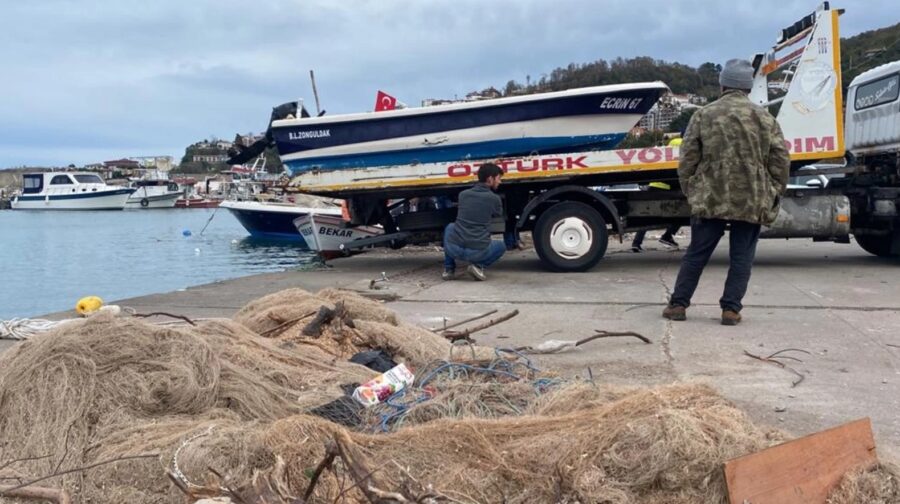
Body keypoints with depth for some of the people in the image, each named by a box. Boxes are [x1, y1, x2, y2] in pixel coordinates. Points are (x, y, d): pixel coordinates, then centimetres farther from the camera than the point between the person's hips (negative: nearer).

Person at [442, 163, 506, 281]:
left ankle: (448, 269, 23)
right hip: (478, 251, -2)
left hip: (454, 249, 3)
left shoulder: (463, 194, 10)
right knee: (501, 246, 29)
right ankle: (478, 266, 2)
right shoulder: (494, 198, 1)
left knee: (450, 227, 35)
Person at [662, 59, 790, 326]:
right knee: (741, 257, 8)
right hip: (752, 201, 0)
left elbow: (687, 160, 2)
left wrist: (691, 192, 13)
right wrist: (773, 197, 15)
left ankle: (678, 304, 12)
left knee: (696, 254, 8)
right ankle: (731, 309, 9)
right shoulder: (765, 118, 4)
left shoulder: (703, 115, 1)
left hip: (710, 199, 0)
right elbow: (781, 162, 4)